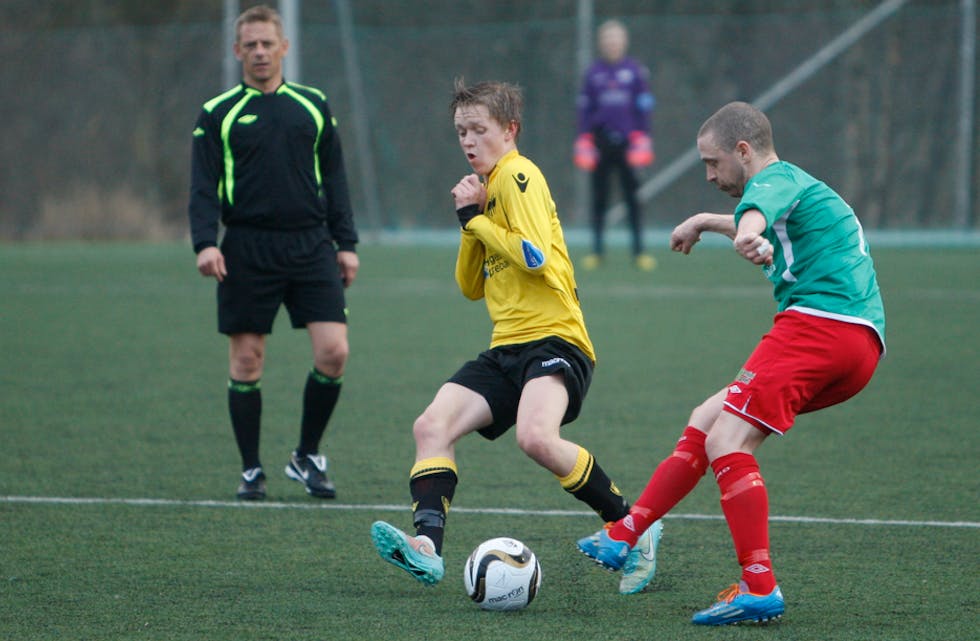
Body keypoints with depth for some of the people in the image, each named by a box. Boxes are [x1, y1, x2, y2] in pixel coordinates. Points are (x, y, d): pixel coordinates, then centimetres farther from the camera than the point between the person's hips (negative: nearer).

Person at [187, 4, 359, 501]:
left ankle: (307, 456, 10)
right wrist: (205, 242, -15)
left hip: (311, 245, 2)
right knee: (246, 360, 0)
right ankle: (251, 470, 13)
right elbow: (203, 186, 0)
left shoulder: (312, 106, 12)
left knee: (333, 351, -9)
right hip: (247, 251, -2)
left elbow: (333, 177, 15)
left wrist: (346, 242, 9)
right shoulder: (218, 115, 5)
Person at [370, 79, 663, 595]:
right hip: (506, 349, 9)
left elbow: (535, 256, -20)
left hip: (554, 338, -9)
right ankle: (426, 543, -21)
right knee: (431, 426, -9)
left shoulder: (518, 175, -5)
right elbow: (471, 287, 23)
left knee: (535, 437, -31)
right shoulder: (489, 184, 22)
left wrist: (476, 218, -8)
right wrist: (470, 224, 8)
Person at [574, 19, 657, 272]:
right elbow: (584, 108, 8)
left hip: (626, 142, -1)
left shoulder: (635, 71, 3)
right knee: (599, 197, 4)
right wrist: (583, 143, 2)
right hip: (601, 142, 1)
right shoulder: (594, 73, 6)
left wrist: (642, 141, -1)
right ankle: (597, 249, 10)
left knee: (632, 196, -3)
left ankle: (639, 251, 1)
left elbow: (644, 108, 5)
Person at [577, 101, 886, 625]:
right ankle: (623, 537, 18)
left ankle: (759, 588, -24)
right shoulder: (800, 187, 29)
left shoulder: (777, 179, -2)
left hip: (818, 321, -10)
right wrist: (704, 222, 65)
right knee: (705, 422, 16)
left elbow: (756, 210, -29)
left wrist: (747, 236, -49)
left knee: (726, 441, -17)